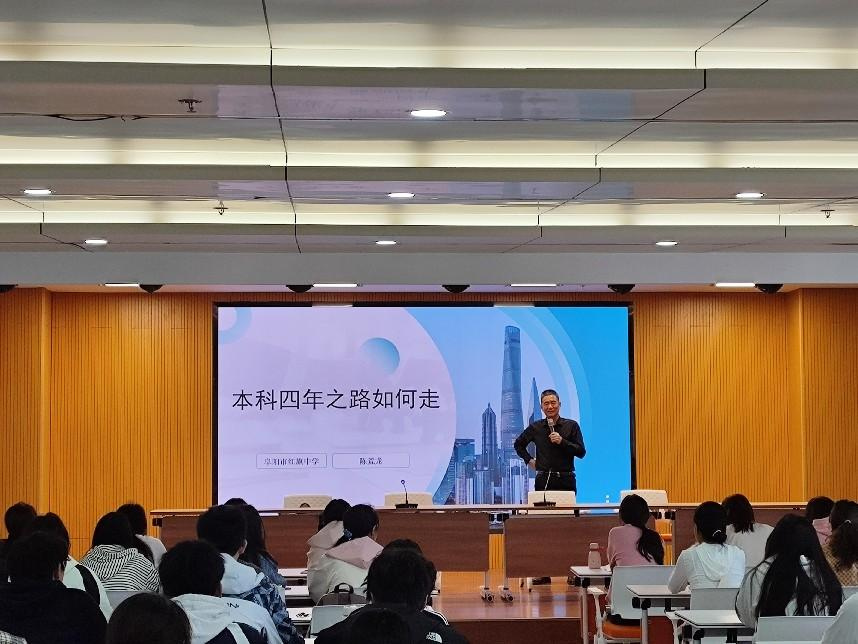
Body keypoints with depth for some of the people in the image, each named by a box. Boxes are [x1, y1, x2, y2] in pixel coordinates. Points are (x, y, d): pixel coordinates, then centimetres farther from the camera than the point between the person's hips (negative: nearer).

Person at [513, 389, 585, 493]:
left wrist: (562, 441, -10)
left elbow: (581, 452, 1)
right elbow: (518, 444, 27)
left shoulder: (571, 426, 6)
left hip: (566, 480, -1)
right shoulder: (535, 427, 11)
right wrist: (529, 460, 13)